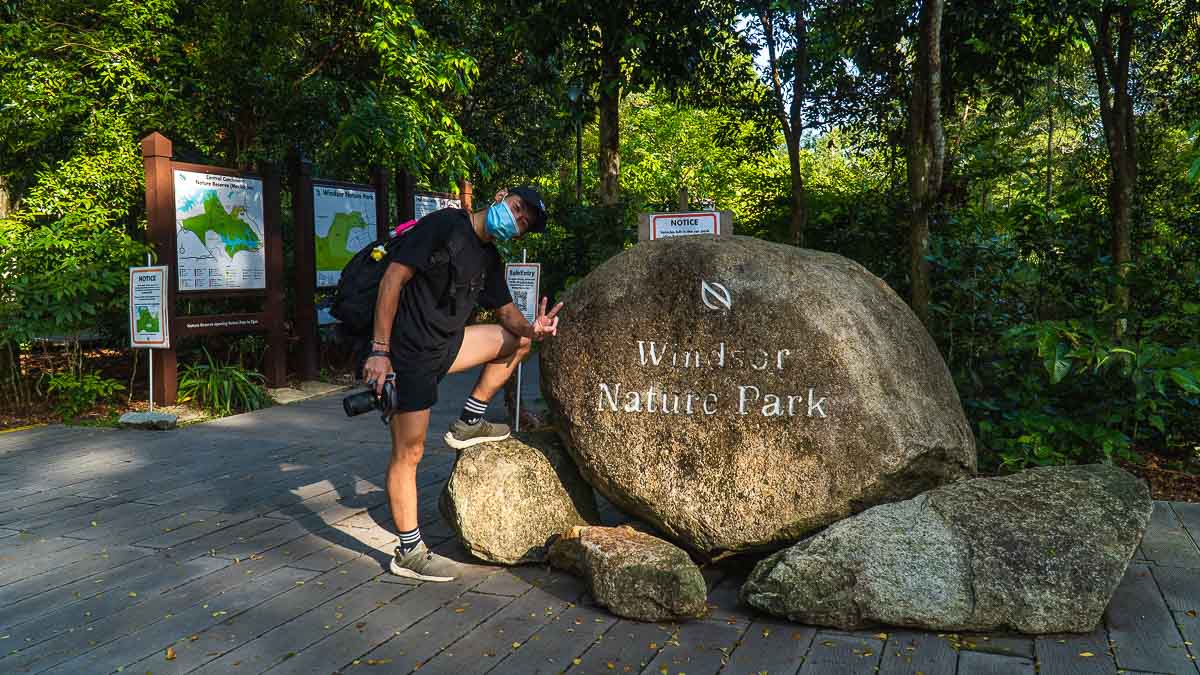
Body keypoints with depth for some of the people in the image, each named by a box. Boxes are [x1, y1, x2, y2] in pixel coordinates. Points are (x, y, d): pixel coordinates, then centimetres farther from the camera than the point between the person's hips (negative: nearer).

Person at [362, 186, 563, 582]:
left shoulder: (490, 260, 10)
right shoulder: (445, 225, -15)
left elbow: (506, 311, 15)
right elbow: (393, 279, -19)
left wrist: (531, 328, -10)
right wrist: (380, 352, -22)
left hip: (446, 345, 8)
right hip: (408, 352, -8)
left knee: (518, 340, 12)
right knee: (408, 453, -2)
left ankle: (468, 424, 15)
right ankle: (409, 553, 9)